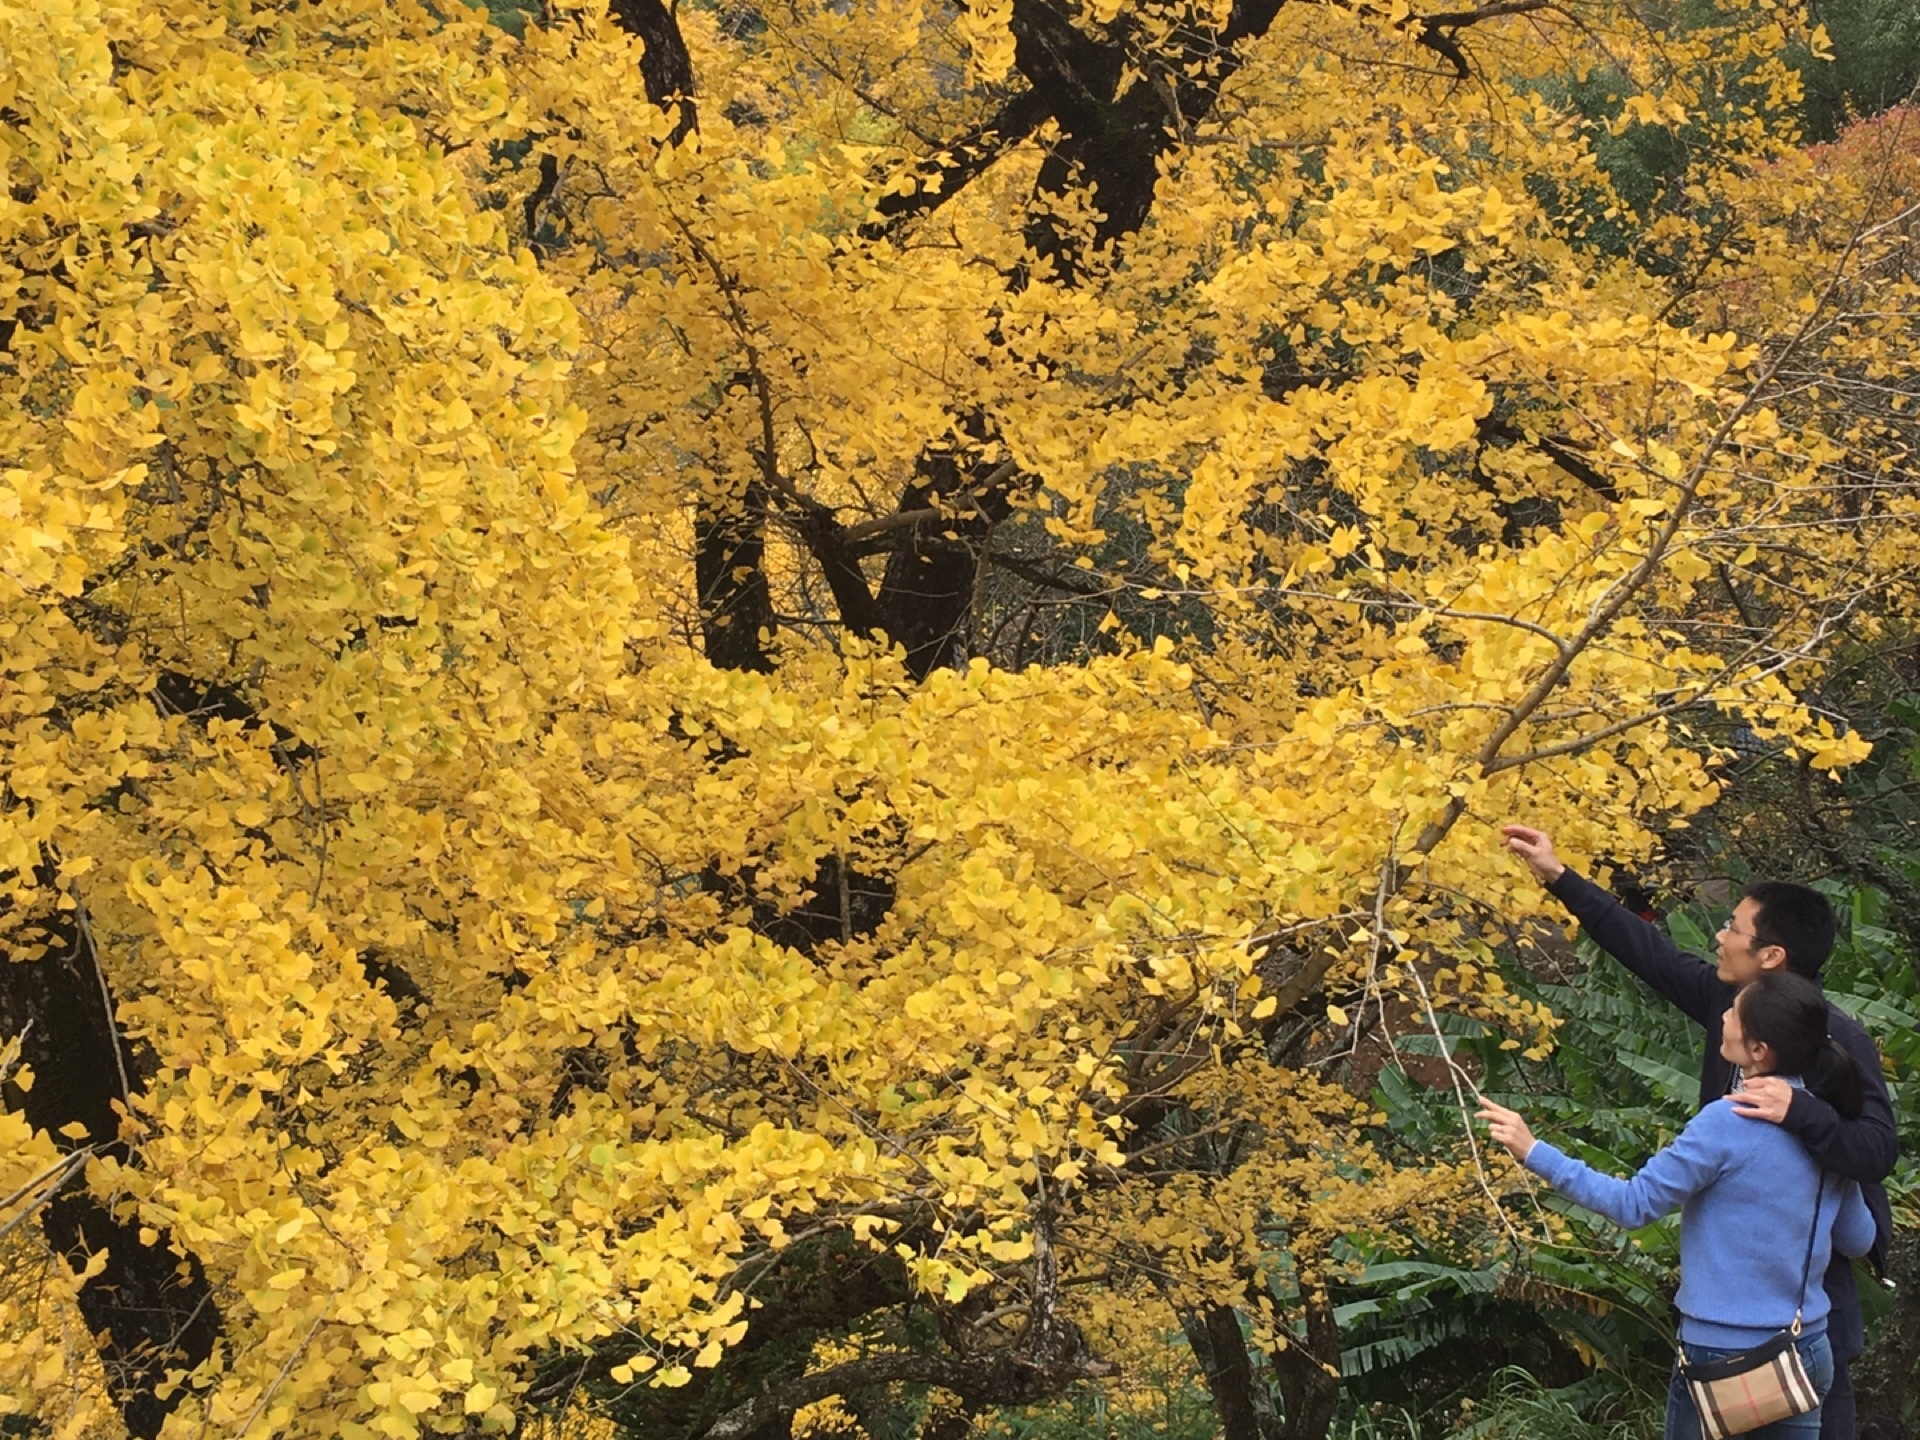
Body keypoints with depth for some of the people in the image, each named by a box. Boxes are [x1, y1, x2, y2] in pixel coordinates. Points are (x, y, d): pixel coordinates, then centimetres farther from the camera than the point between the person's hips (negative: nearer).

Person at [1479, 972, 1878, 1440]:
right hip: (1807, 1351, 6)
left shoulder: (1729, 1122, -19)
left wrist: (1534, 1153, -17)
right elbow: (1858, 1239, 10)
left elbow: (1634, 1204, -17)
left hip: (1724, 1351, -5)